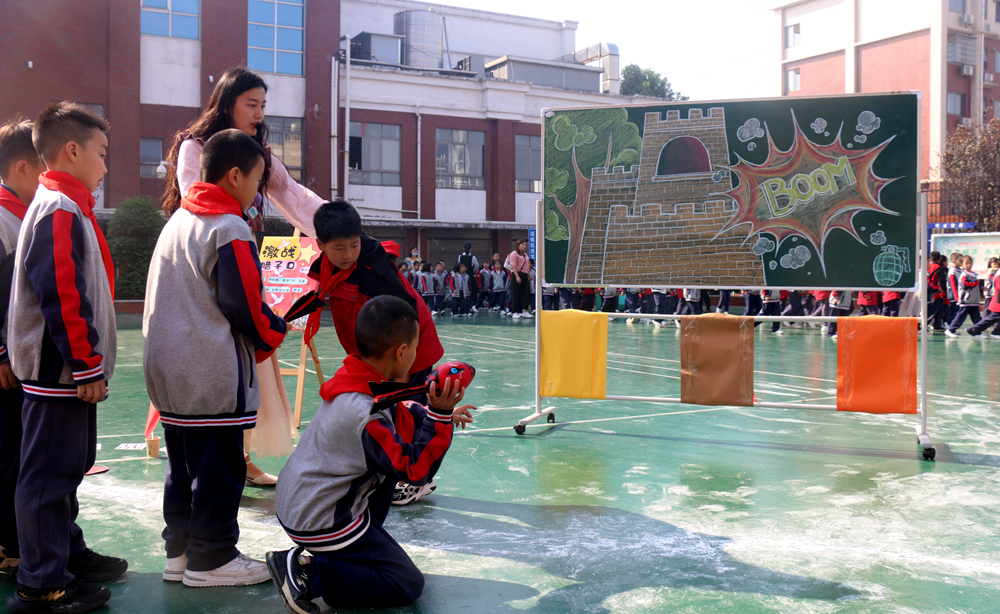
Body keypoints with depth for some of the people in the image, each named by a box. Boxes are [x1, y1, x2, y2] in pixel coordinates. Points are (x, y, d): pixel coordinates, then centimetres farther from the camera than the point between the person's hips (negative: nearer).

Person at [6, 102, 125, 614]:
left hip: (63, 373, 11)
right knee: (50, 475, -2)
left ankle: (68, 553, 34)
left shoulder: (63, 208, 16)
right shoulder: (61, 212, -16)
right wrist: (86, 366, -20)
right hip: (62, 373, -11)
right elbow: (64, 297, -23)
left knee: (68, 467, 20)